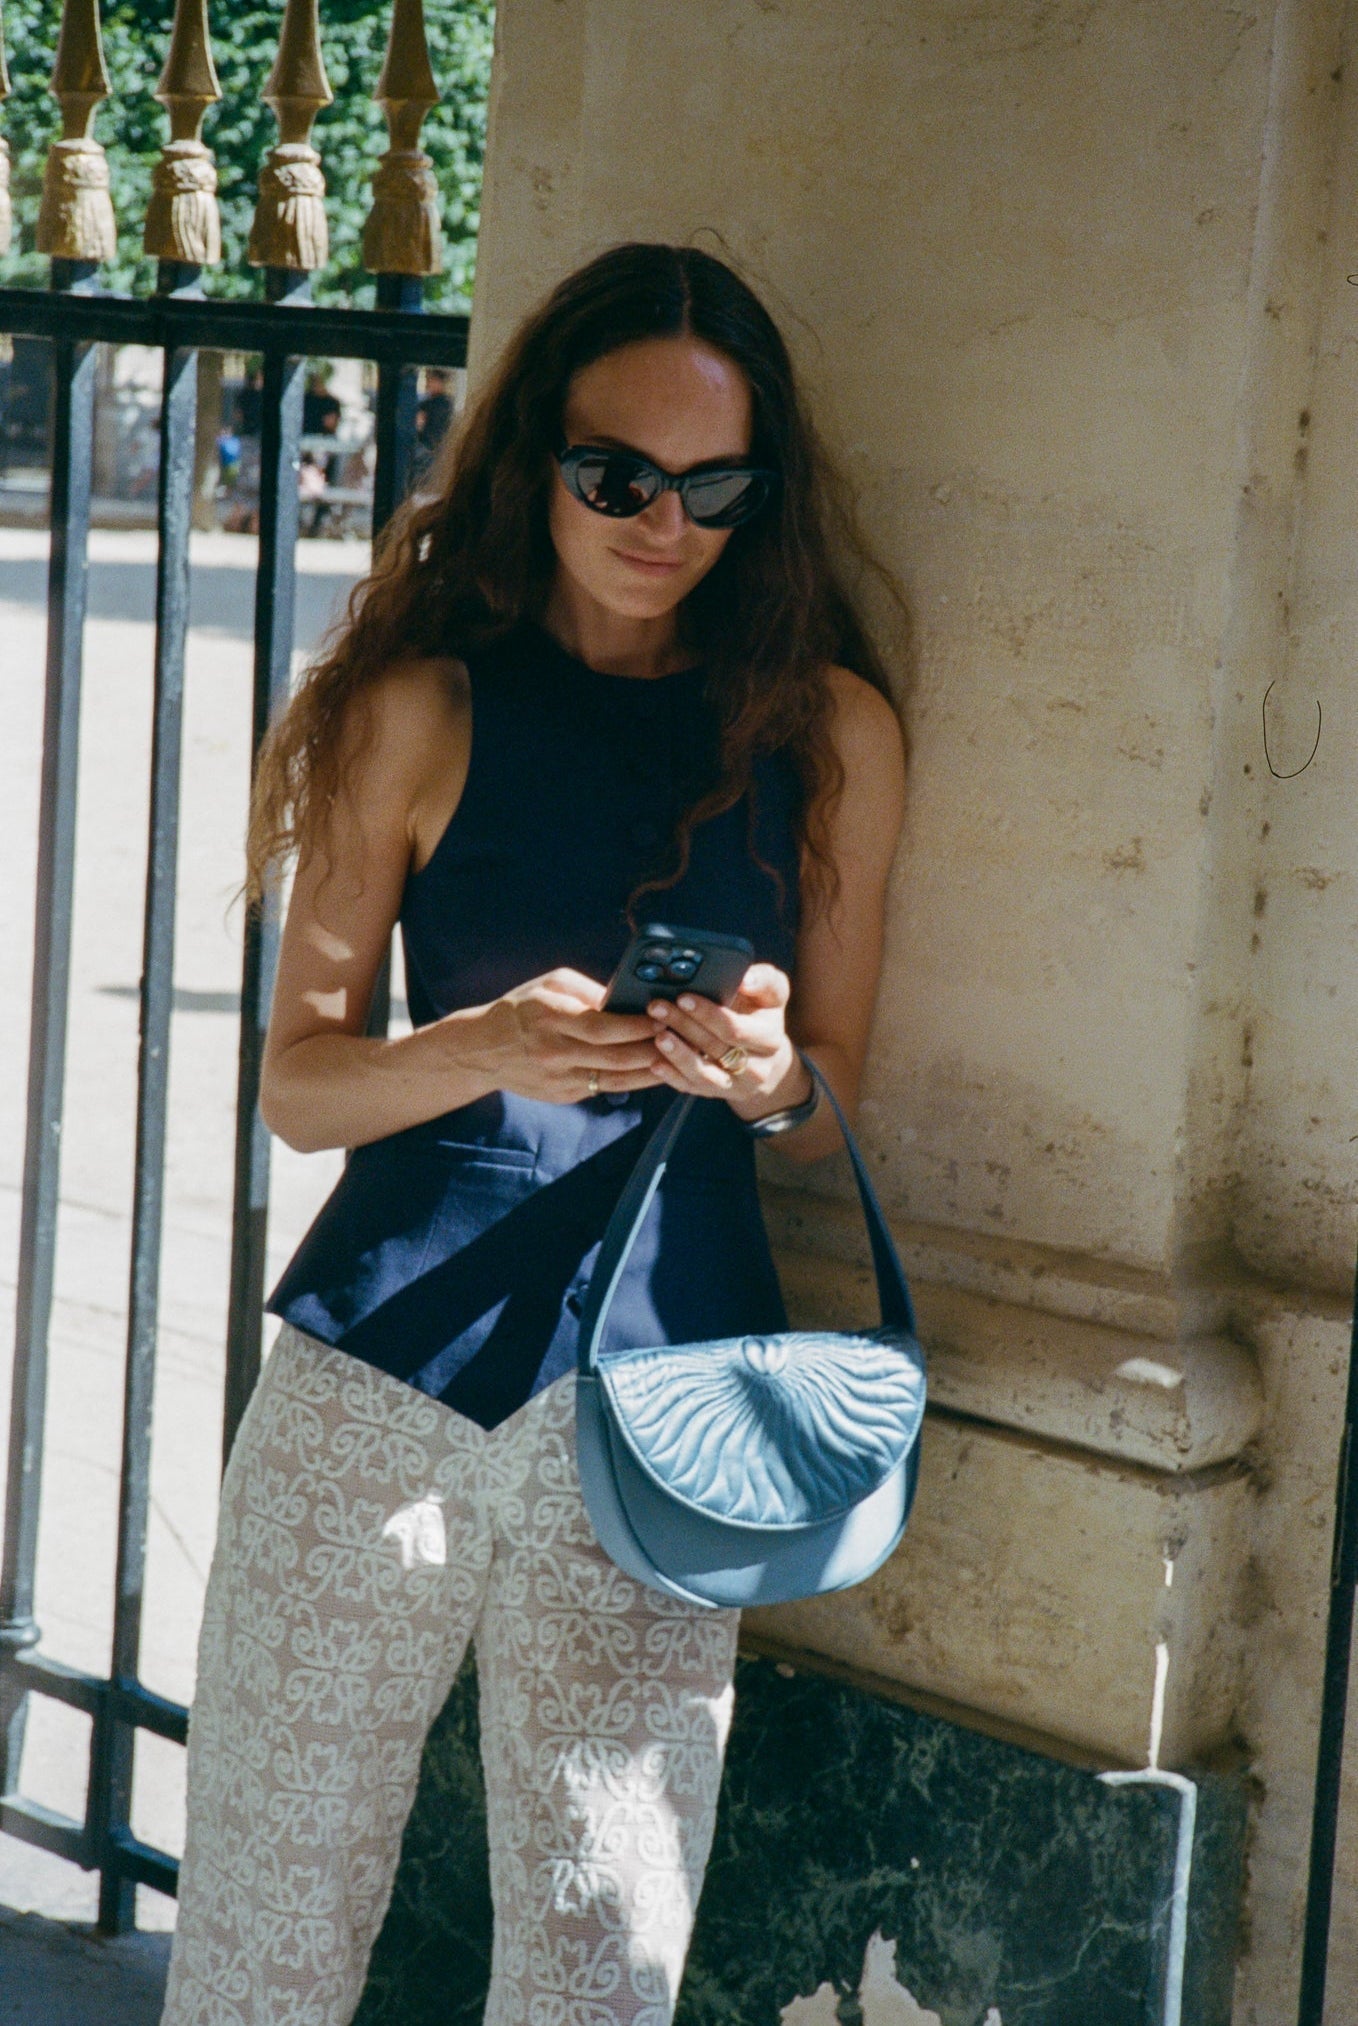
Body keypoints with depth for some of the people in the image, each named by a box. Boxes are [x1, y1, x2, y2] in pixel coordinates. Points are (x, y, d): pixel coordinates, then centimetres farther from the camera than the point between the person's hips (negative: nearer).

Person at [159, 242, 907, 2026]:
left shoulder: (832, 731, 8)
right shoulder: (426, 708, 4)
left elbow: (834, 1116, 13)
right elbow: (298, 1078, 3)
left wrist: (772, 1075, -10)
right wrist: (492, 1047, -17)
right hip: (383, 1373, 0)